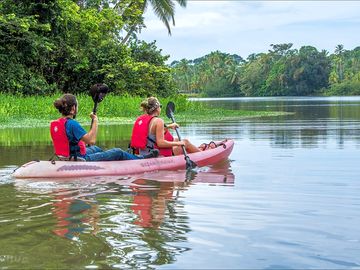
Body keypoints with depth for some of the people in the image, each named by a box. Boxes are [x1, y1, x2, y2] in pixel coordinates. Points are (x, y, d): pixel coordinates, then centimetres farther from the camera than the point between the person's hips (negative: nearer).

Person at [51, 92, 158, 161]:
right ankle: (142, 159, 31)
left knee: (95, 149, 38)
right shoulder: (72, 123, -27)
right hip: (82, 160, -10)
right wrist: (95, 121, -20)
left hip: (68, 157, 10)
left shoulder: (54, 124, 0)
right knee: (118, 152, 5)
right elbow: (91, 140, -28)